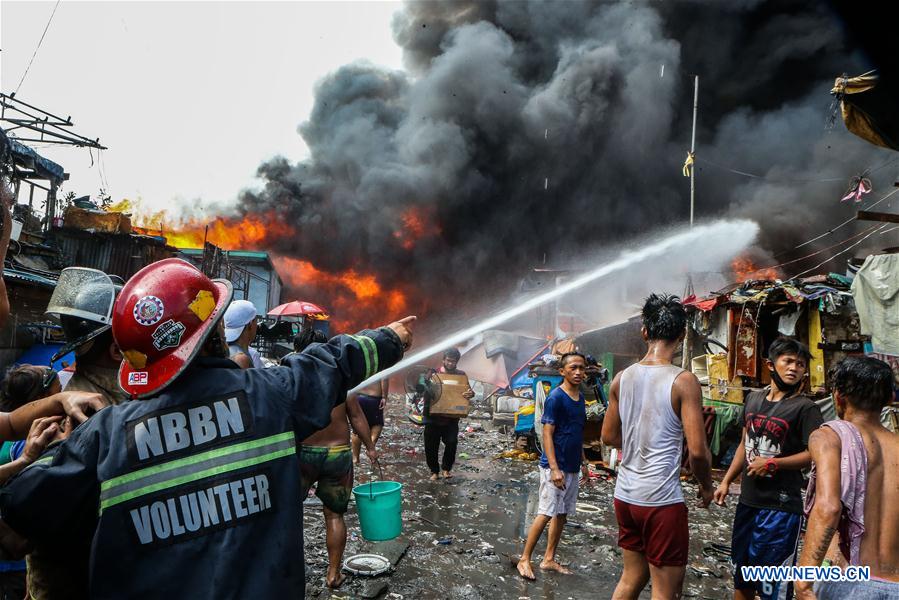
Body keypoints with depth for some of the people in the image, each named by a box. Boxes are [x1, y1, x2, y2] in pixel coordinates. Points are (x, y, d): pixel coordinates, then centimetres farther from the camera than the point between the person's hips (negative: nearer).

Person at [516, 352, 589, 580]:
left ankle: (549, 559, 24)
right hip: (555, 467, -8)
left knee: (562, 514, 13)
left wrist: (582, 461, 18)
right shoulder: (555, 398, -15)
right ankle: (524, 560, 8)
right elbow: (547, 435, -17)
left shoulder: (581, 398, 9)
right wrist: (554, 469, -23)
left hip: (572, 467, 8)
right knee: (546, 514, -4)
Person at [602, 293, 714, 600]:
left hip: (625, 494, 6)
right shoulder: (684, 381, -14)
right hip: (662, 500, -6)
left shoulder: (622, 378, 2)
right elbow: (697, 450, -16)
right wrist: (706, 486, 1)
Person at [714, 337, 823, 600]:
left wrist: (772, 463, -20)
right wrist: (726, 481, 12)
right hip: (747, 500, 6)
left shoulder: (805, 408, -10)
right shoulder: (753, 399, 8)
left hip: (781, 506, -6)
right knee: (741, 572, 21)